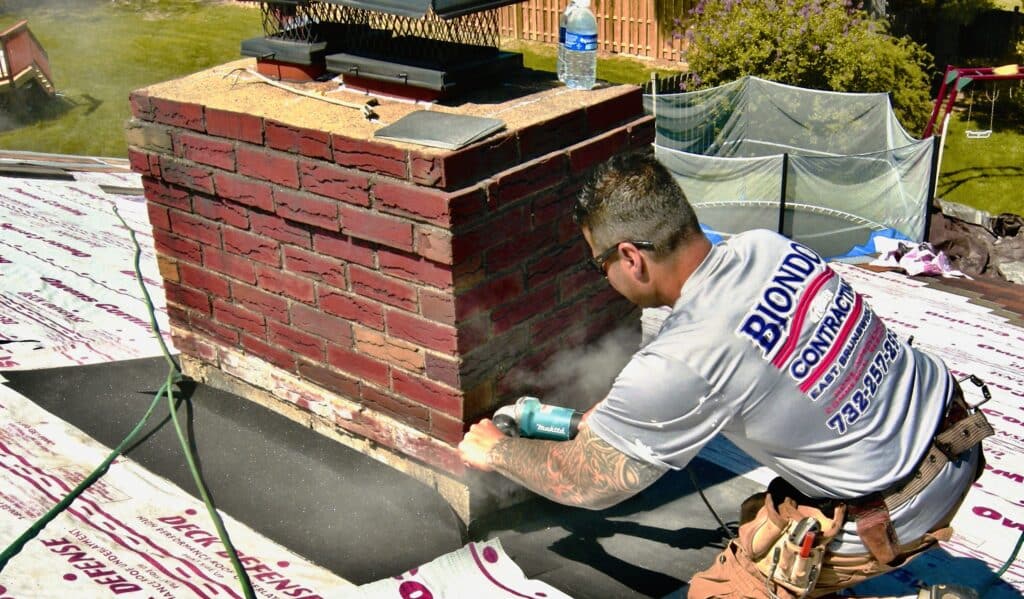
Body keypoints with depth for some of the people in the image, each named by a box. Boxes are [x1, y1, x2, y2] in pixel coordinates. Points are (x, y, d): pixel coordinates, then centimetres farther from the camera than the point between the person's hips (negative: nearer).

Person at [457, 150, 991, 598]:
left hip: (897, 512, -7)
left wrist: (494, 450, 5)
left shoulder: (679, 363, -27)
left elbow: (587, 484, -13)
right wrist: (613, 411, 16)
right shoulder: (765, 246, -6)